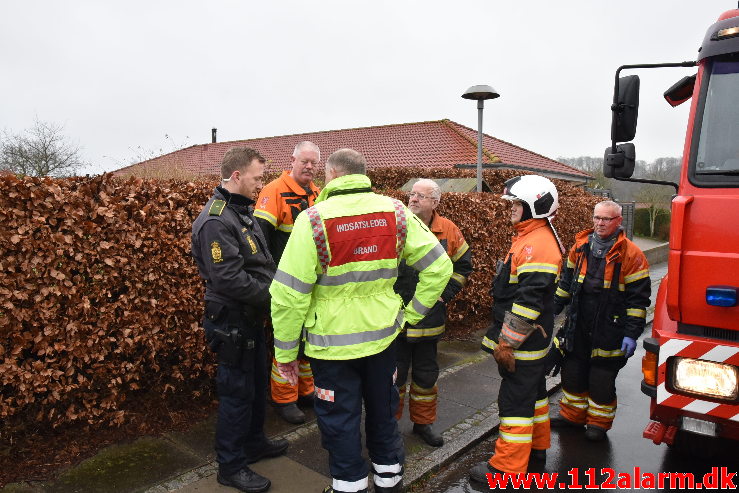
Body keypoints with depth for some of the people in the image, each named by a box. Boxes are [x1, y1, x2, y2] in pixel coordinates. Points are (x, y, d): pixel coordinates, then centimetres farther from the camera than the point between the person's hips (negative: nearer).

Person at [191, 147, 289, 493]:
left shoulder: (243, 211, 10)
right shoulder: (216, 221, -22)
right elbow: (229, 279, -28)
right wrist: (274, 297, -19)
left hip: (253, 318, 10)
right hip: (232, 321, -10)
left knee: (257, 383, 21)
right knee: (237, 392, 3)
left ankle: (254, 442, 40)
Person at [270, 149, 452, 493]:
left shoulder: (313, 219, -16)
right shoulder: (396, 211, -5)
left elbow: (289, 294, -17)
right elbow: (439, 266, -4)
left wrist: (285, 352, -5)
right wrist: (411, 313, 4)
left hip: (332, 342, -4)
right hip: (383, 335, 4)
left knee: (340, 423, 15)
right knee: (383, 413, 24)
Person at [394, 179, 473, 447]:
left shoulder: (448, 230, 0)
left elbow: (463, 264, 12)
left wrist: (444, 294, 3)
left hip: (429, 318, 3)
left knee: (426, 374, 16)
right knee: (394, 373, 8)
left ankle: (423, 422, 35)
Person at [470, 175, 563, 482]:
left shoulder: (537, 244, -22)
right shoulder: (528, 238, 13)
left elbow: (528, 302, -27)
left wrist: (506, 343, -23)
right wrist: (504, 338, 23)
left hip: (523, 344, -11)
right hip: (530, 342, 11)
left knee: (515, 400, -2)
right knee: (533, 391, 21)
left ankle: (507, 467, 9)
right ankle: (536, 446, 37)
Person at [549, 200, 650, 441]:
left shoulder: (630, 254, -10)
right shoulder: (581, 247, 5)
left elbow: (638, 298, -9)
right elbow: (567, 281, 17)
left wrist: (631, 333, -12)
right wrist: (554, 308, 16)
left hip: (609, 329, -5)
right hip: (578, 326, 5)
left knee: (602, 378, 6)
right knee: (573, 373, 15)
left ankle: (599, 422, 25)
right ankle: (572, 415, 33)